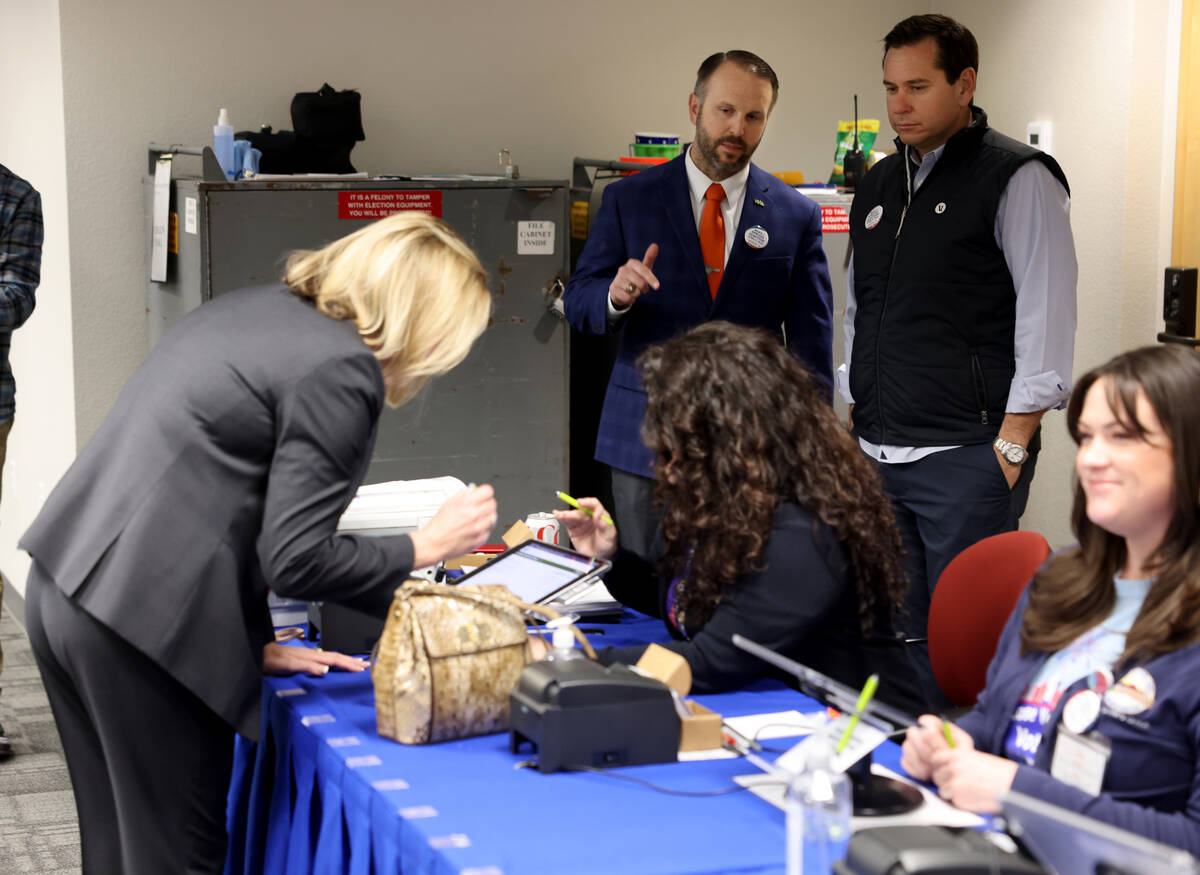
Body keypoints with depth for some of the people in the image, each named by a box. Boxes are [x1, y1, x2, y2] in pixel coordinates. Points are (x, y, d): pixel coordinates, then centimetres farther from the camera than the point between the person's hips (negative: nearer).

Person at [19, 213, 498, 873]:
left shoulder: (254, 308, 16)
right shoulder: (342, 371, -11)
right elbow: (295, 560, -15)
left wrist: (251, 643, 17)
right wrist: (429, 545, -1)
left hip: (64, 587, 9)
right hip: (145, 620, -9)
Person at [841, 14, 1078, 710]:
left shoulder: (1017, 178, -5)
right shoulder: (879, 186, 17)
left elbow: (1047, 317, -11)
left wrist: (1013, 443, -15)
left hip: (966, 460, -7)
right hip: (876, 456, 7)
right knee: (898, 634, 11)